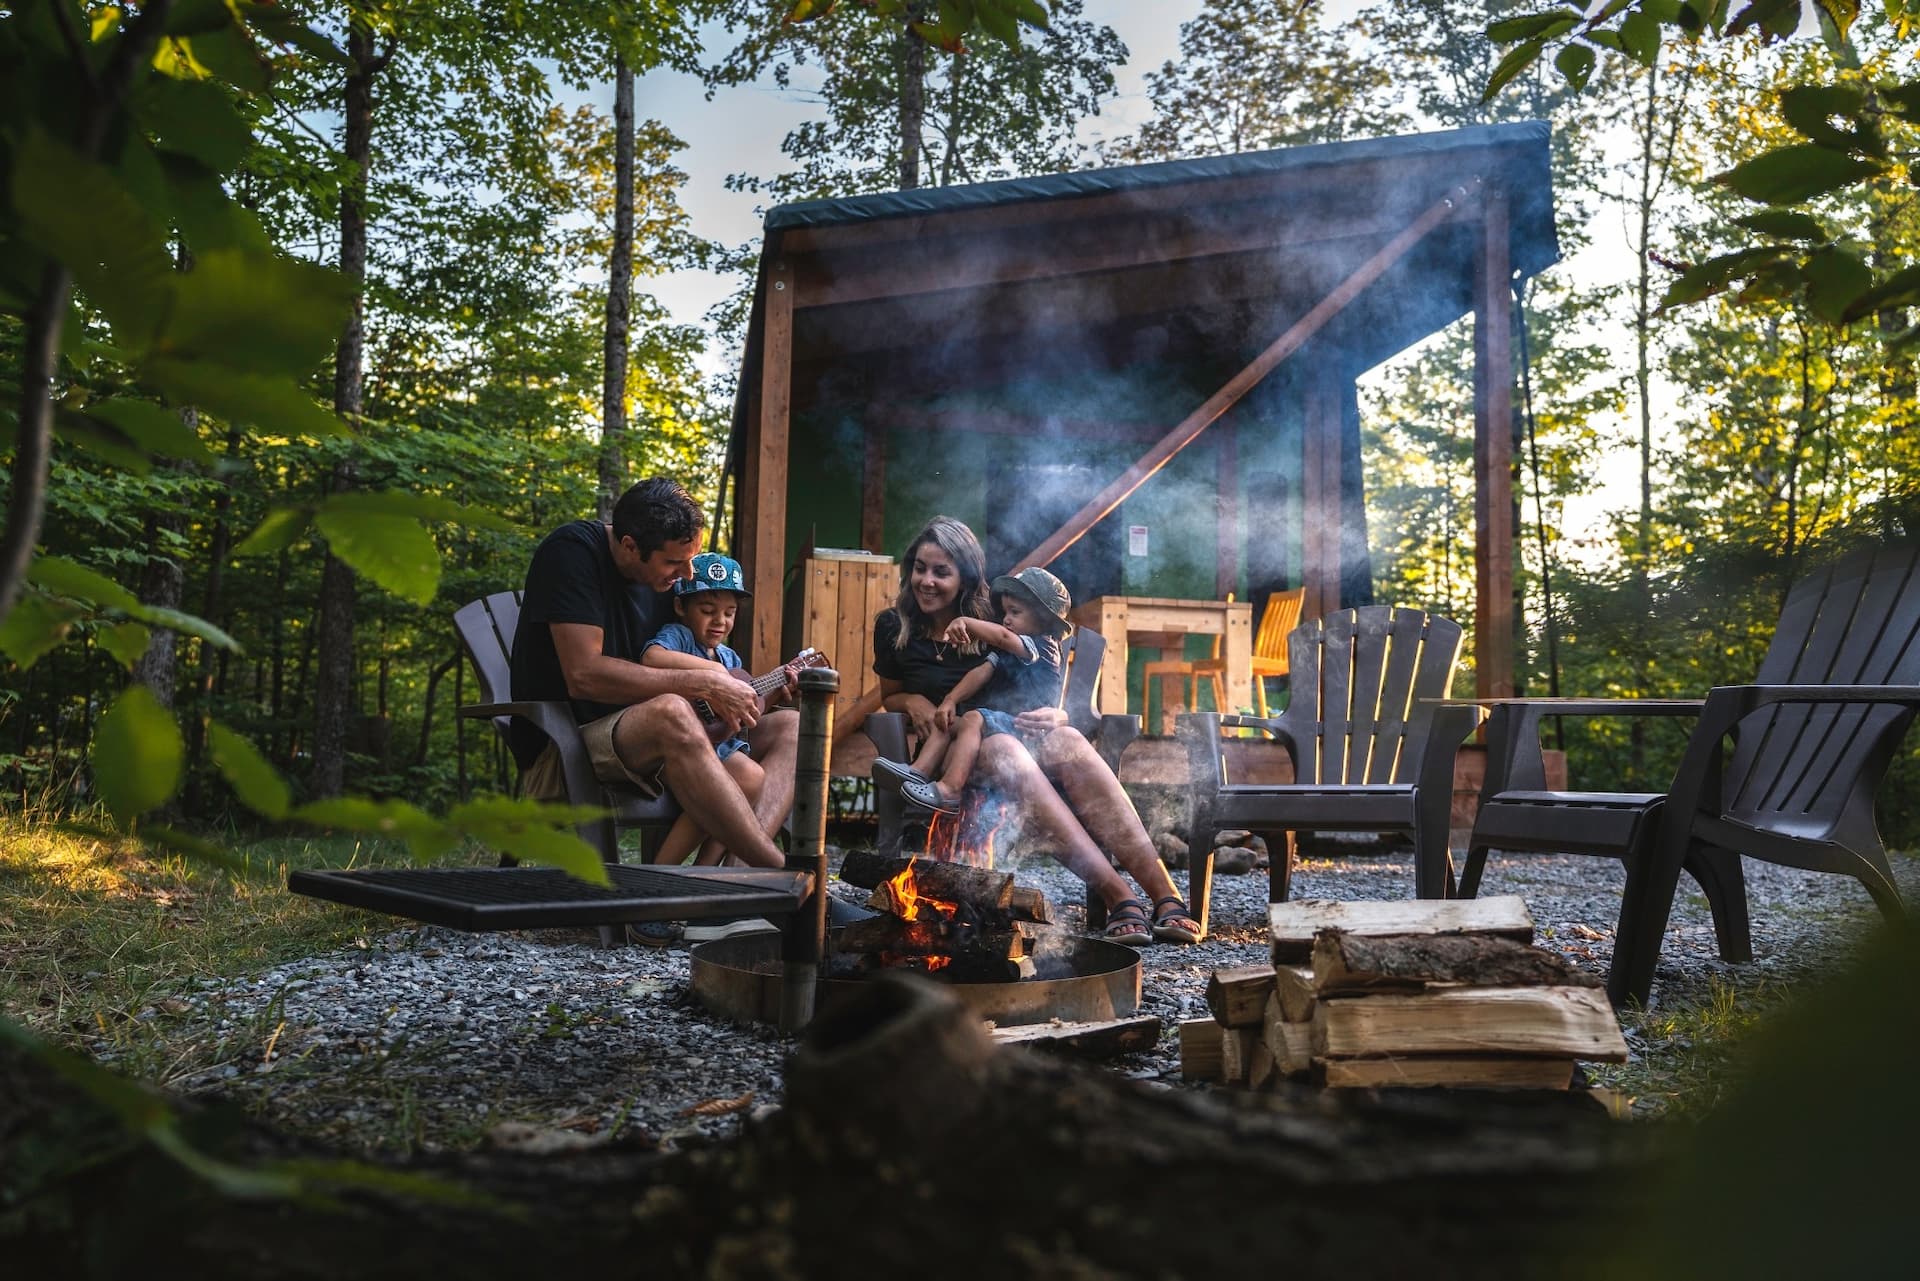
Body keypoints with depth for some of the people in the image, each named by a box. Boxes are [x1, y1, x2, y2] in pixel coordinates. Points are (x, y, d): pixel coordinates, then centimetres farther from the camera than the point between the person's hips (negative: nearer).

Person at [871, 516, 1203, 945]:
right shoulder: (893, 628, 7)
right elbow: (888, 698, 22)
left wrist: (1054, 716, -17)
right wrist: (913, 701, -3)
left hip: (1015, 737, 2)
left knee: (1067, 741, -35)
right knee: (1002, 748, -39)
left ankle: (1165, 895, -46)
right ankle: (1119, 897, -51)